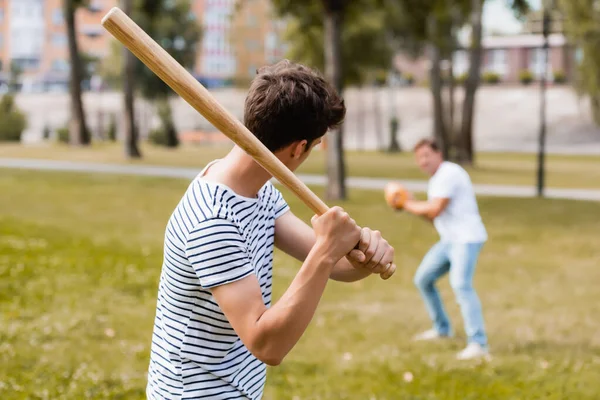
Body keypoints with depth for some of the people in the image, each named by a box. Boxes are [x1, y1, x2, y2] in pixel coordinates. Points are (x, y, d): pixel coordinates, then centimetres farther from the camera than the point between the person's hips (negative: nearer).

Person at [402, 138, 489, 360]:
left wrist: (409, 205, -4)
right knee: (422, 279, 17)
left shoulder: (448, 174, -13)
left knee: (460, 284, -27)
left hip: (467, 238, -11)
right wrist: (413, 205, 5)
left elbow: (435, 210, -20)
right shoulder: (437, 179, 19)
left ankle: (478, 344, -33)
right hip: (449, 240, 11)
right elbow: (434, 216, 21)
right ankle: (442, 329, 33)